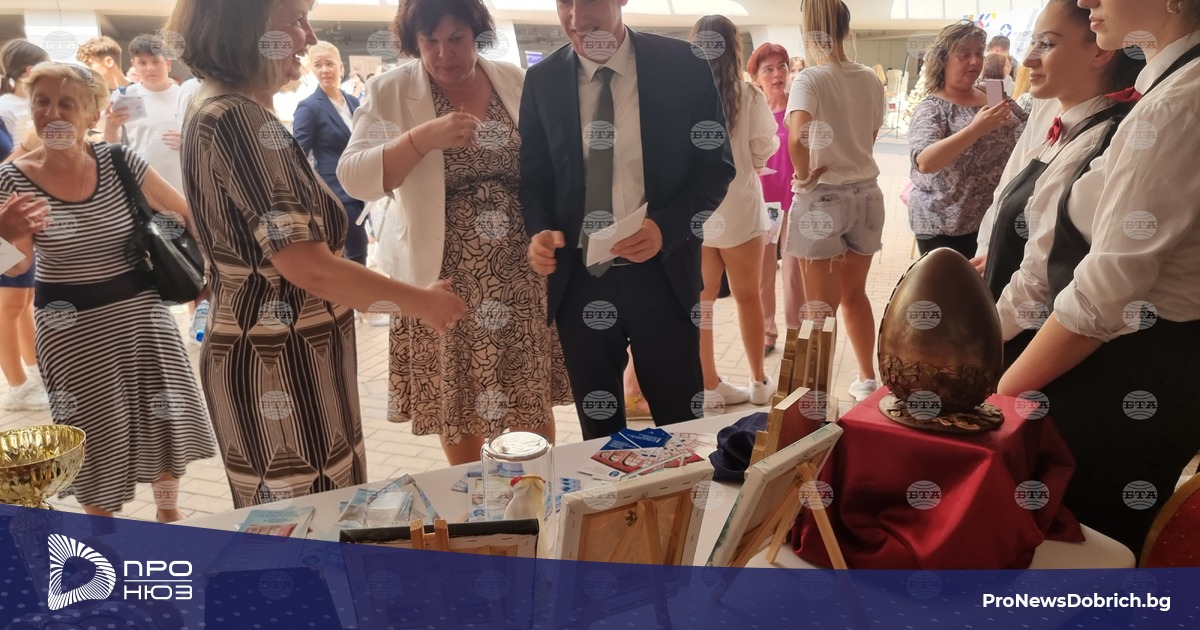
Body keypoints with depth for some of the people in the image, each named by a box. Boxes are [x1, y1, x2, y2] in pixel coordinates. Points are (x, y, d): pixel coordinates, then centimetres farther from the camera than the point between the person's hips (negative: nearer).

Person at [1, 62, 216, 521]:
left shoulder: (119, 163, -7)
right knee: (96, 440, 8)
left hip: (141, 312, 2)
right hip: (71, 327, -1)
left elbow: (184, 213, 4)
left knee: (164, 421, 11)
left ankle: (169, 514, 36)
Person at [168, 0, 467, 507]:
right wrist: (422, 302, -13)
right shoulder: (241, 120, -20)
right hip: (280, 365, -10)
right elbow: (308, 267, -25)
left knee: (280, 523, 21)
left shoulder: (216, 111, 11)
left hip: (261, 352, 10)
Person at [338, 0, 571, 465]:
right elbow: (354, 178, -13)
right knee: (457, 399, 9)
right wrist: (423, 138, -25)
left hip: (522, 272, 2)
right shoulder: (390, 92, -4)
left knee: (533, 396, 9)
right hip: (444, 279, -1)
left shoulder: (514, 80, 4)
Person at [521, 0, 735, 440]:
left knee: (681, 424, 10)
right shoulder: (542, 80, 4)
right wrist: (539, 232, -11)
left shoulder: (683, 65, -4)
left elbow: (716, 165, -2)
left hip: (661, 273, -2)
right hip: (576, 277, 2)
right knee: (597, 429, 16)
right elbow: (534, 175, 10)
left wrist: (666, 227, -18)